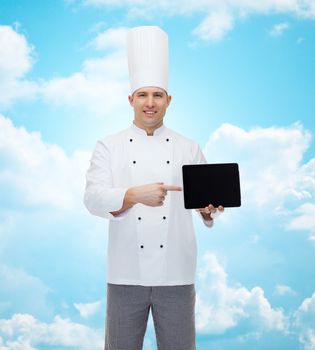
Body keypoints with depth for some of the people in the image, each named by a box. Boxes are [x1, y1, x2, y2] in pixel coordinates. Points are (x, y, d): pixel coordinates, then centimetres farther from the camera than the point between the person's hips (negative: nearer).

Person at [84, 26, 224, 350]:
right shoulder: (109, 146, 3)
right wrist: (134, 195, -27)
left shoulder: (188, 147, 7)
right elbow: (94, 199, -9)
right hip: (126, 273, 0)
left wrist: (208, 209, -16)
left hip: (177, 274, 1)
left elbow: (204, 197, 7)